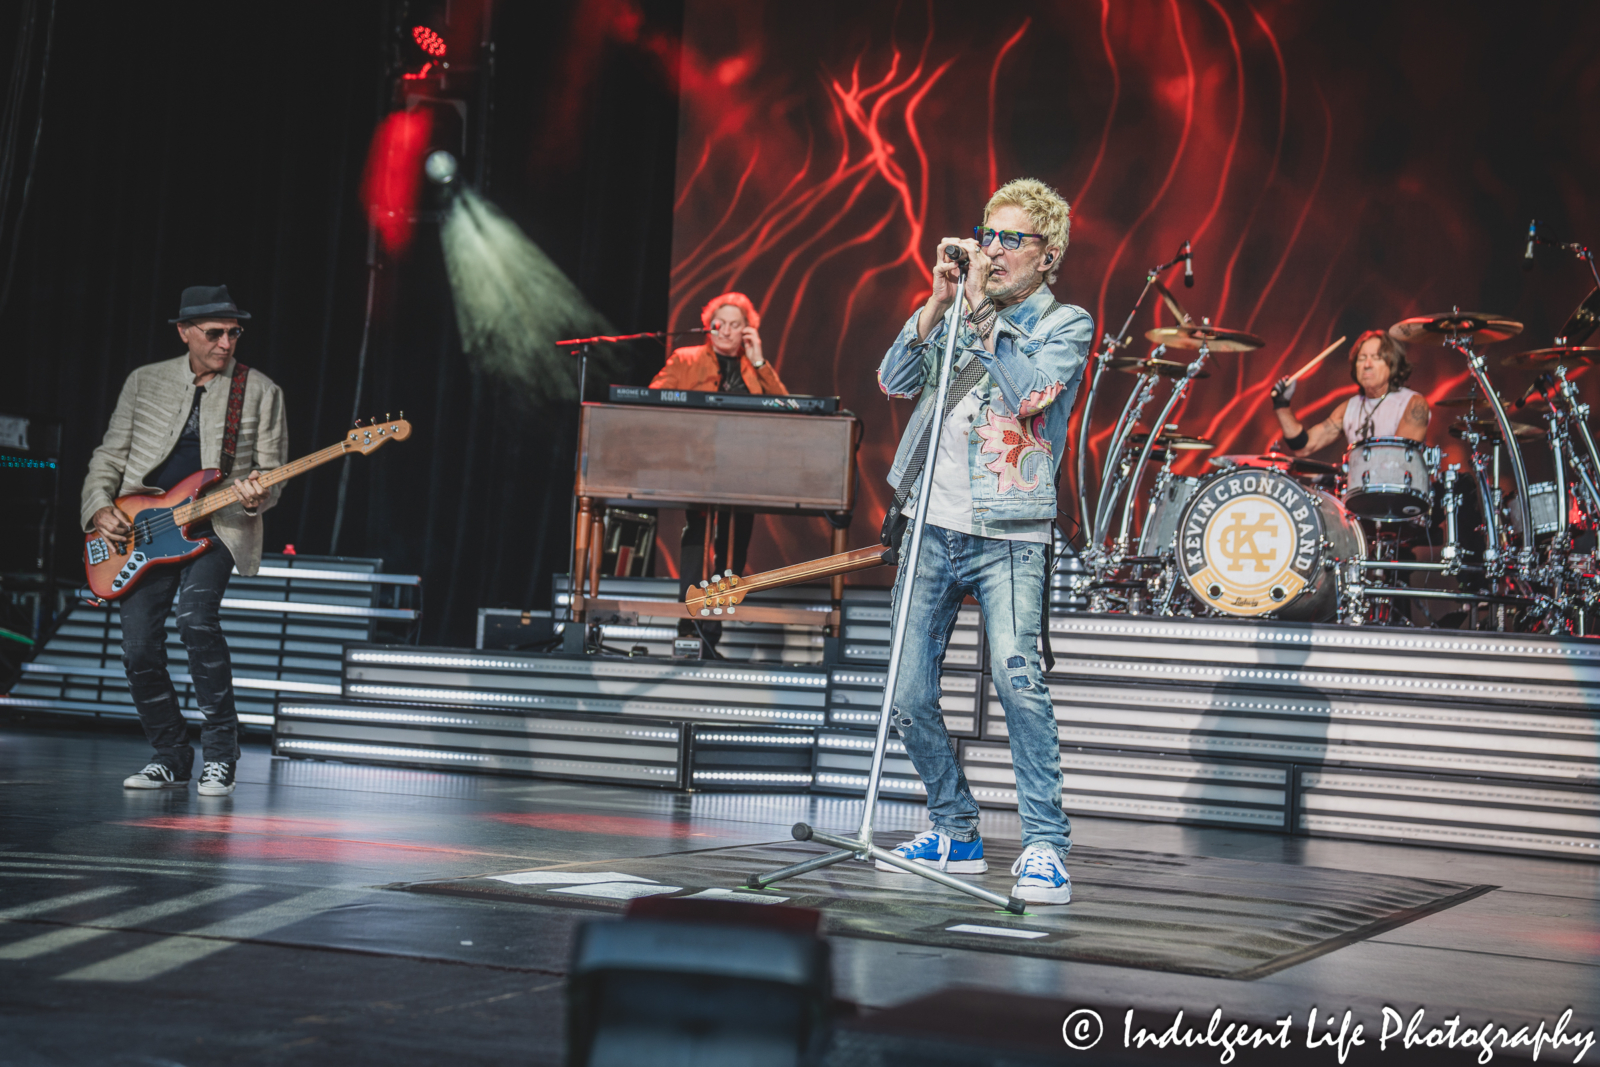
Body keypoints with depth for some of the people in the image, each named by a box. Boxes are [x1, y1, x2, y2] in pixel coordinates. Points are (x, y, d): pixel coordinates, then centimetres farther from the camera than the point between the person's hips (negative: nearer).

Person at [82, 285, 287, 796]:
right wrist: (100, 508, -4)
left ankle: (220, 752, -13)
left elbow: (271, 470, 6)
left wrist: (257, 495, -17)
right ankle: (172, 756, 14)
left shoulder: (261, 390, 7)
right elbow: (109, 456, 13)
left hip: (217, 524, -3)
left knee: (195, 615, -27)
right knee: (139, 648, -6)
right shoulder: (145, 382, 12)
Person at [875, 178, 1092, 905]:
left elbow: (1032, 392, -18)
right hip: (935, 527, 5)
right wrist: (937, 305, -7)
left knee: (1015, 671, -23)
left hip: (1009, 536, -5)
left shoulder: (1067, 325, 1)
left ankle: (1045, 845, -16)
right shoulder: (959, 311, 13)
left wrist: (982, 313, -13)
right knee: (910, 697, 4)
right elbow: (895, 381, 2)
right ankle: (954, 833, 22)